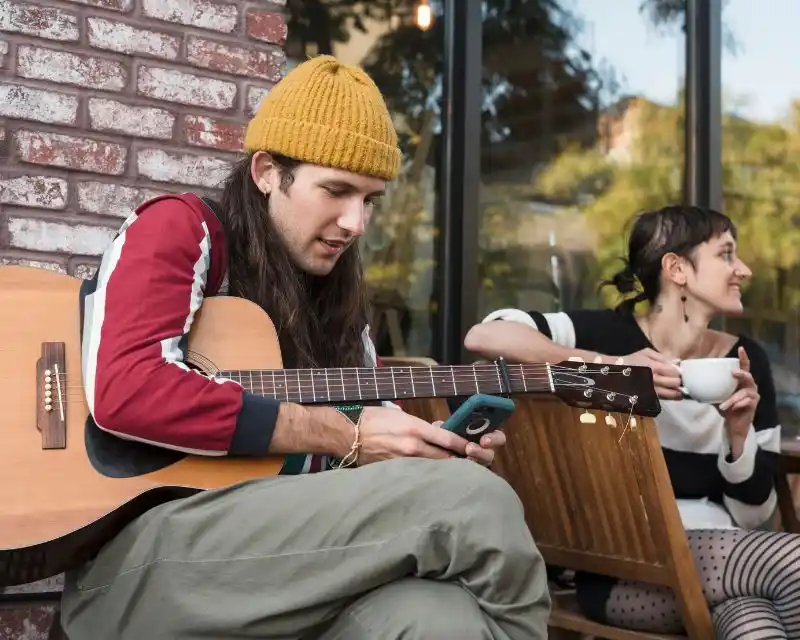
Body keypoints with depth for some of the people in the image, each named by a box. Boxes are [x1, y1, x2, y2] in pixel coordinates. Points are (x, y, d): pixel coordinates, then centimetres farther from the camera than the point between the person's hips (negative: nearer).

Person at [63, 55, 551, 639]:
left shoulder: (335, 293, 19)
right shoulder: (180, 229, 1)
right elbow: (124, 393, -18)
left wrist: (444, 449, 0)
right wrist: (344, 435, -14)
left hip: (282, 560, 5)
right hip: (139, 556, -5)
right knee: (476, 501, -24)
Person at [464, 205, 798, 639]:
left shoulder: (745, 360, 6)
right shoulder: (611, 333, -5)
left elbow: (753, 513, 7)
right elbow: (483, 336, -21)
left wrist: (739, 433, -12)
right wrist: (609, 368, -25)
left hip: (722, 555, 3)